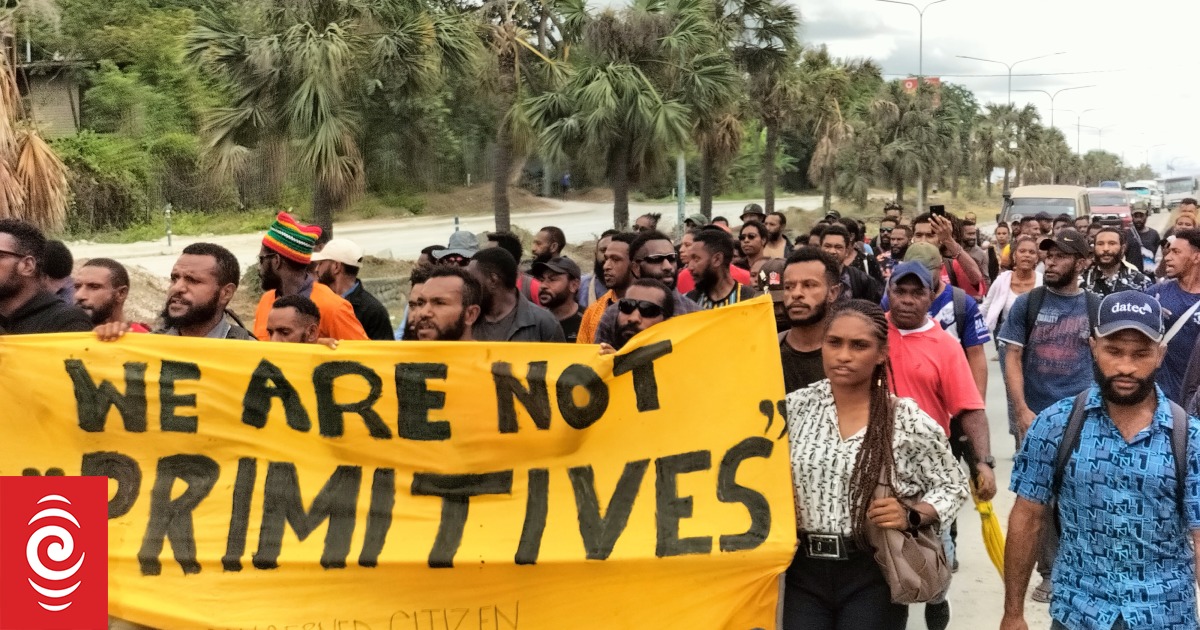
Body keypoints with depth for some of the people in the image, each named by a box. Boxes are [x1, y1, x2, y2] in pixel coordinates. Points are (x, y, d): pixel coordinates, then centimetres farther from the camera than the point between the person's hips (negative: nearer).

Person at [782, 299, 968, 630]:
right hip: (804, 569, 2)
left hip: (873, 574, -2)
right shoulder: (793, 409, 0)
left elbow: (952, 485, 4)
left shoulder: (908, 420, -5)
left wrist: (912, 515, -12)